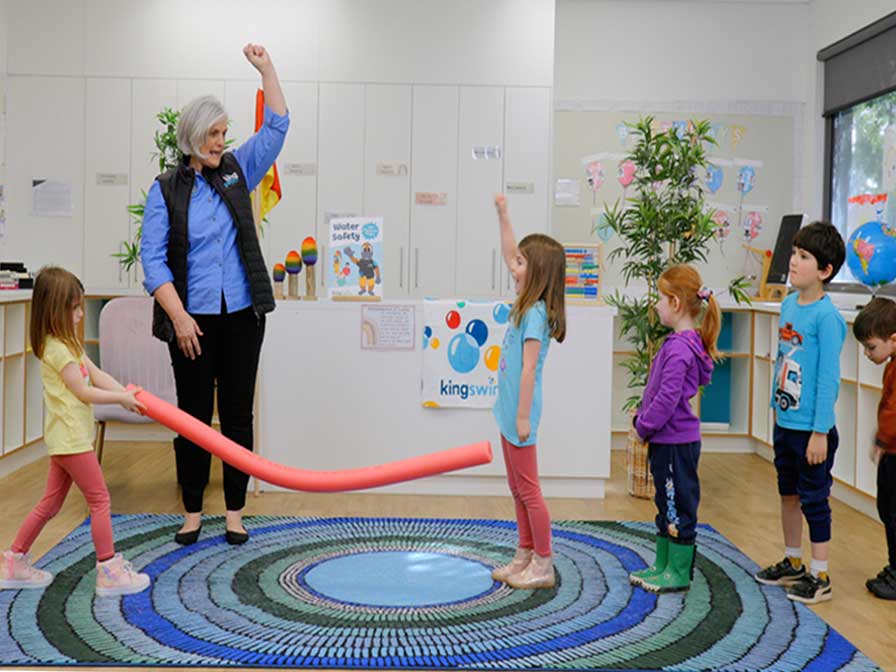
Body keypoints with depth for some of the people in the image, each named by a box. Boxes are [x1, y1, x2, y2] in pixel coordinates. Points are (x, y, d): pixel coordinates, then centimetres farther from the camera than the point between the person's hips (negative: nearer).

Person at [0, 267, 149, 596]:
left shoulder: (68, 343, 14)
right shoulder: (57, 349, -17)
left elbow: (97, 374, 9)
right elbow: (83, 392, -16)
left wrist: (127, 391, -4)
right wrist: (122, 398, -9)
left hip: (65, 438, 10)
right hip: (71, 437, -10)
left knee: (50, 503, 16)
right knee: (100, 500, -4)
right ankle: (109, 572, 2)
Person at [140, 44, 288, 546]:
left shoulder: (237, 171, 9)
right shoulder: (166, 190, 0)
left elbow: (277, 127, 6)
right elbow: (153, 258, -6)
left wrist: (266, 68, 0)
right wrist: (178, 316, -15)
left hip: (242, 316, 2)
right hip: (193, 318, -2)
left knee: (238, 413, 6)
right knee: (194, 415, 5)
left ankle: (235, 512, 16)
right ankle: (193, 512, 18)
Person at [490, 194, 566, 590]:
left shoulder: (536, 314, -19)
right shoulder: (526, 304, 7)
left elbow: (528, 369, -21)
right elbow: (508, 253, 18)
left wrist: (523, 417, -21)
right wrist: (502, 213, 17)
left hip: (518, 416, -9)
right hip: (510, 412, 9)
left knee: (528, 490, -1)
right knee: (518, 489, 16)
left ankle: (543, 567, 9)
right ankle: (525, 556, 26)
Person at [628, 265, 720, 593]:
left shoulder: (680, 348, -21)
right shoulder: (680, 342, 11)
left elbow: (668, 398, -24)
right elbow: (657, 391, 18)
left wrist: (643, 426, -13)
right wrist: (642, 418, 10)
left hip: (676, 442, -10)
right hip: (665, 439, 10)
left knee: (679, 504, 1)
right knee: (666, 503, 18)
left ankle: (679, 572, 11)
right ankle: (662, 564, 29)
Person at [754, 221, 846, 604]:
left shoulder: (826, 317, -18)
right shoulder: (789, 305, 5)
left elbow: (828, 378, -18)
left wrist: (820, 432, -17)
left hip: (811, 428, -8)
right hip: (785, 423, 8)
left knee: (813, 499, 3)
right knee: (788, 494, 19)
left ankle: (820, 577, 17)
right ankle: (793, 563, 36)